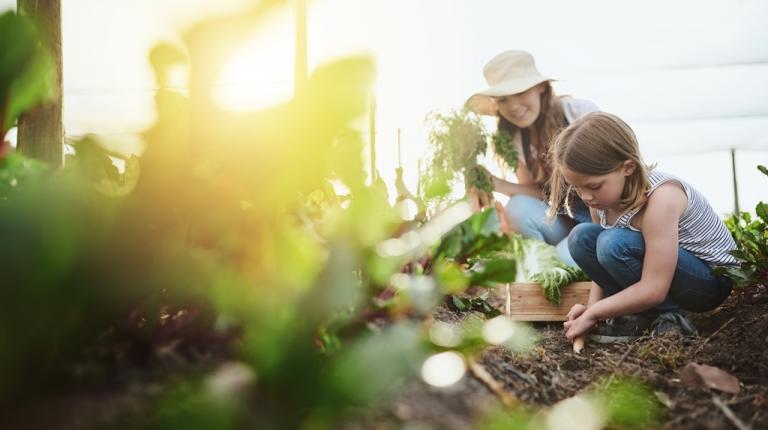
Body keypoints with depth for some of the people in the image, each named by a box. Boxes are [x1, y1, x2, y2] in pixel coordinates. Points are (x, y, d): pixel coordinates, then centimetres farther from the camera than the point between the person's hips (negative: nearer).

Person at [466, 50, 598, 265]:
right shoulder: (516, 138, 2)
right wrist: (498, 184, -18)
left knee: (565, 257, -31)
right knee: (518, 208, -24)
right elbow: (537, 191, -1)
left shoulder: (580, 112, -13)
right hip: (565, 221, 5)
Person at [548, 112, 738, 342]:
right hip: (655, 270, 8)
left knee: (614, 243, -31)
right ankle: (639, 316, -7)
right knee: (581, 238, -11)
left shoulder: (660, 197, -31)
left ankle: (668, 316, -11)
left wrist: (591, 314, -25)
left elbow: (653, 290, -33)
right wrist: (591, 307, -14)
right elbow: (606, 262, 3)